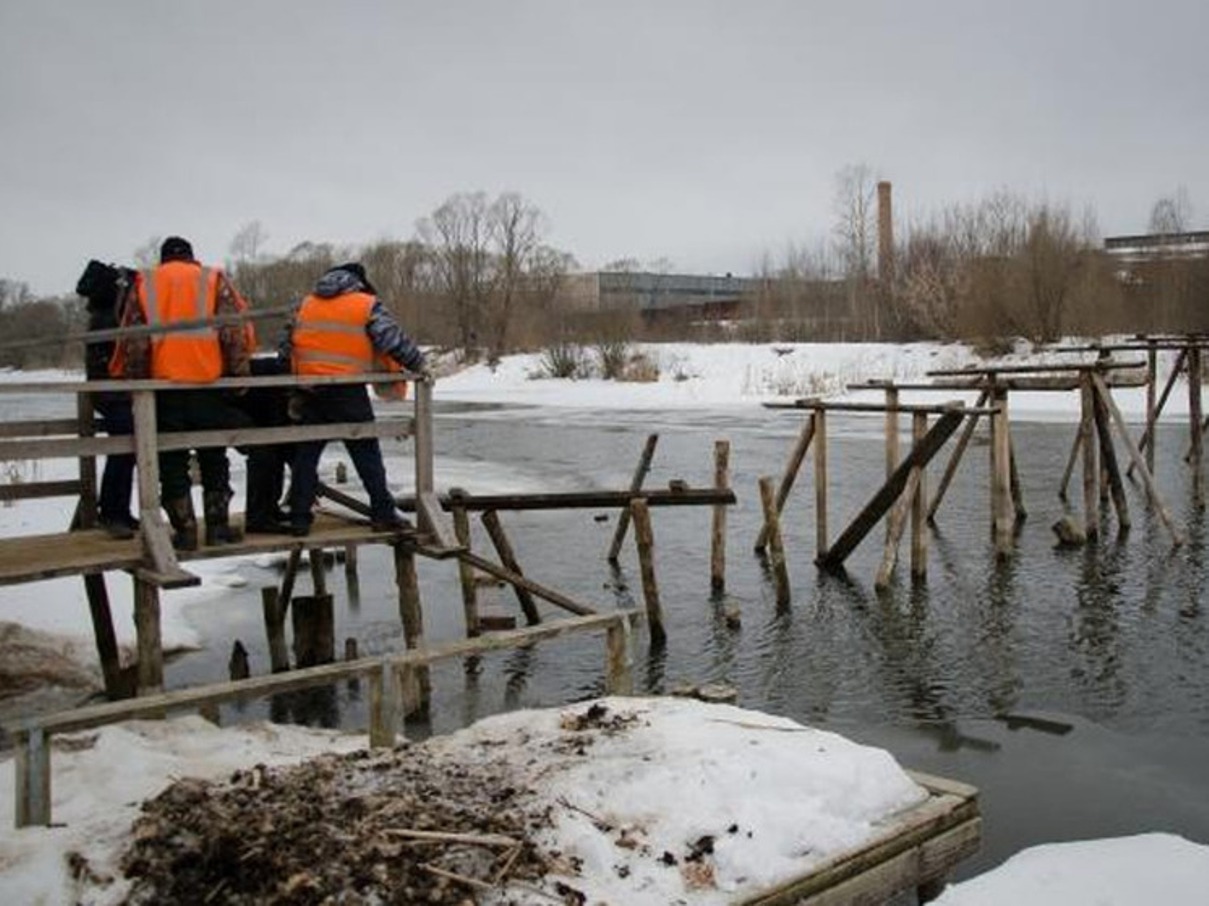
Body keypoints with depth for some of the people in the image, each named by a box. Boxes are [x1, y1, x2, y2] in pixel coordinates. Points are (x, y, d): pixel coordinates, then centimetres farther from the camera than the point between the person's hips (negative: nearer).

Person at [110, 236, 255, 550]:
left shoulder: (143, 285, 9)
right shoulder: (213, 280, 7)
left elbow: (132, 340, 2)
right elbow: (236, 328, -3)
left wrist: (130, 380, 9)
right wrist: (239, 372, 3)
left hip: (164, 386, 0)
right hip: (208, 385, 0)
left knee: (172, 462, 8)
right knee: (214, 459, 13)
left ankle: (185, 531, 6)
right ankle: (218, 525, 12)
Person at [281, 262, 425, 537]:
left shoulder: (304, 305, 16)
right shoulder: (368, 306, 1)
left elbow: (287, 347, 16)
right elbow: (394, 341, -7)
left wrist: (294, 390, 20)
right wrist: (418, 365, 8)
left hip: (309, 392, 4)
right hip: (349, 393, -4)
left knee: (306, 455, 11)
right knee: (367, 455, 5)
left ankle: (299, 518, 11)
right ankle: (383, 514, 6)